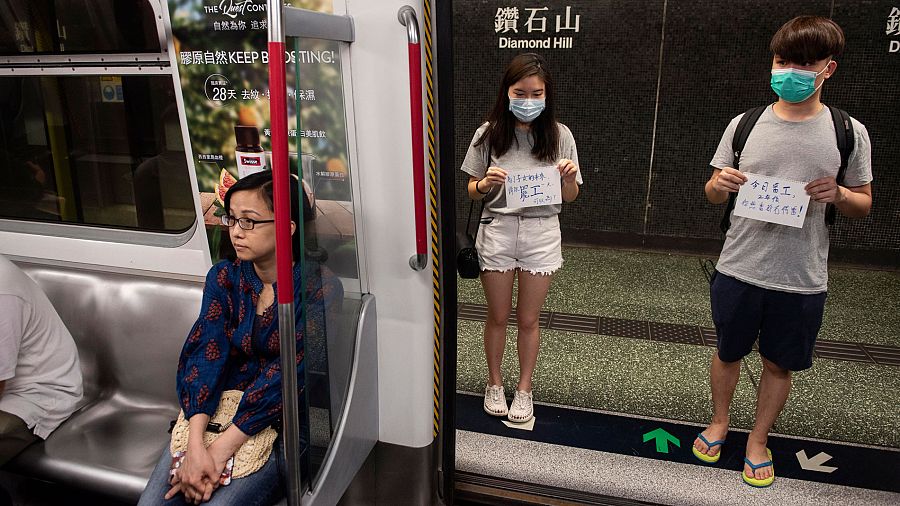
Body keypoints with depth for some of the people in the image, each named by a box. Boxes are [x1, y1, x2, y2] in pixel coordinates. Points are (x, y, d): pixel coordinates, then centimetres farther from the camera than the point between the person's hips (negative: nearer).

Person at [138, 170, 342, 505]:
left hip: (284, 423, -4)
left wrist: (220, 451, -22)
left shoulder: (319, 287, -14)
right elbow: (204, 355, -10)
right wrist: (195, 445, -22)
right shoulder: (223, 276, 1)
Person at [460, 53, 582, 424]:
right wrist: (485, 184, -19)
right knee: (498, 317, 13)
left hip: (541, 232, 0)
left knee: (528, 319, 11)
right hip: (497, 229, 0)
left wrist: (569, 178, -18)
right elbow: (472, 192, 3)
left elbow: (570, 197, 3)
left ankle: (524, 388, 31)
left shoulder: (559, 135, -2)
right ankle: (494, 383, 34)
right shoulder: (489, 133, -4)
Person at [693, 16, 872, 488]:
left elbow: (863, 205, 7)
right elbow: (714, 196, 6)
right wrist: (720, 184, -18)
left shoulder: (849, 133, -2)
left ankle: (758, 440, 37)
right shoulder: (745, 124, -1)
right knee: (727, 352, 16)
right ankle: (719, 421, 42)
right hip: (738, 270, 1)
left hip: (802, 280, 0)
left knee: (779, 364, 14)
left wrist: (838, 194, -16)